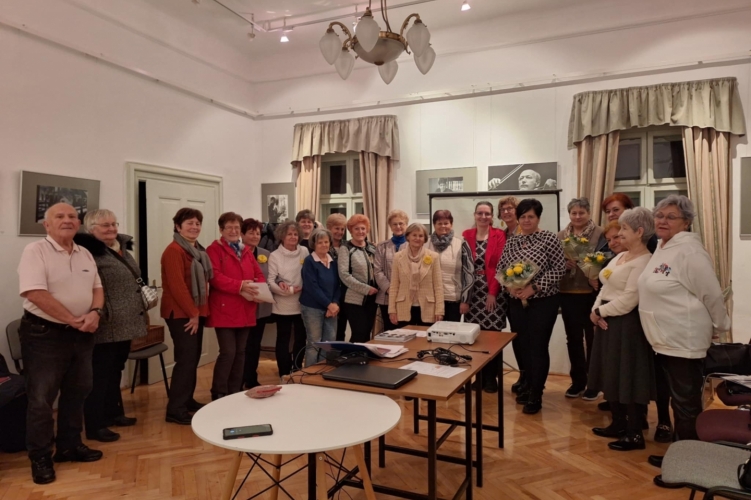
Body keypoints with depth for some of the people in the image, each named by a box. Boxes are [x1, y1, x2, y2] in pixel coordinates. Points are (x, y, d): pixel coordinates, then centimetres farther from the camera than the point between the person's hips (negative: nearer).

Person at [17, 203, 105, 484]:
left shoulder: (85, 254, 8)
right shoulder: (35, 251, -12)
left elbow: (97, 288, 11)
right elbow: (35, 293, -22)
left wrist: (95, 313, -10)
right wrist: (73, 320, -18)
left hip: (81, 335, 7)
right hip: (44, 334, -6)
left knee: (76, 393, 16)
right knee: (41, 398, 3)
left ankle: (69, 446, 32)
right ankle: (40, 458, 18)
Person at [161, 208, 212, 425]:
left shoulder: (197, 250, 15)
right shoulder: (174, 251, -13)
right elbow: (177, 286, -20)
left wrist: (199, 312, 13)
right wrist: (192, 313, -17)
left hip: (196, 312, 9)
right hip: (180, 314, -9)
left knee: (193, 357, 13)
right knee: (186, 358, -10)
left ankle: (187, 400, 24)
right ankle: (175, 409, -3)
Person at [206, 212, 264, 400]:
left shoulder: (246, 251, 16)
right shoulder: (214, 250, -4)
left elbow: (259, 274, 14)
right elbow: (215, 277, -17)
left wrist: (256, 286, -9)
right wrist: (240, 286, -27)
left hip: (245, 311, 7)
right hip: (224, 310, -6)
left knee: (240, 352, 11)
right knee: (228, 352, -8)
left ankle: (235, 393, 21)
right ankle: (218, 395, 5)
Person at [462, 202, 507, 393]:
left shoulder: (499, 235, -2)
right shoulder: (466, 235, 5)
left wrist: (493, 292, -10)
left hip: (493, 292, -2)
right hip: (473, 292, 2)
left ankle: (491, 377, 15)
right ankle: (478, 375, 19)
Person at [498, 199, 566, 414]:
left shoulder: (549, 239, -7)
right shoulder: (511, 242, 6)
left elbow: (559, 269, -10)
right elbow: (501, 269, 8)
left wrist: (534, 287, -18)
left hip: (543, 301, -4)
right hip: (517, 302, 5)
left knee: (538, 347, -1)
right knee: (521, 345, 12)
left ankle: (535, 396, 14)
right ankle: (528, 385, 34)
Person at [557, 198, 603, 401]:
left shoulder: (599, 234, -3)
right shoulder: (561, 236, 9)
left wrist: (598, 279, -21)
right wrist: (564, 264, -11)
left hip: (592, 293, -3)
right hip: (568, 294, 4)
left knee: (592, 338, 7)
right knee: (573, 338, 11)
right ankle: (577, 381, 25)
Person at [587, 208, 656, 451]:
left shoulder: (644, 261, -17)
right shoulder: (620, 256, 13)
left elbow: (627, 301, -22)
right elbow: (606, 288, 12)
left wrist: (600, 311, -10)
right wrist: (595, 310, -4)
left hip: (627, 325, -9)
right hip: (608, 323, 9)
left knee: (629, 378, 1)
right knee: (612, 375, 16)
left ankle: (635, 434, 13)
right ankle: (618, 424, 30)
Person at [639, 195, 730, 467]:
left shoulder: (689, 251, -17)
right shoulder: (661, 248, 11)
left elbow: (712, 295, -12)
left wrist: (720, 327, -1)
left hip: (684, 341, -9)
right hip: (665, 339, 9)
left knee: (686, 403, 1)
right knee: (677, 401, 18)